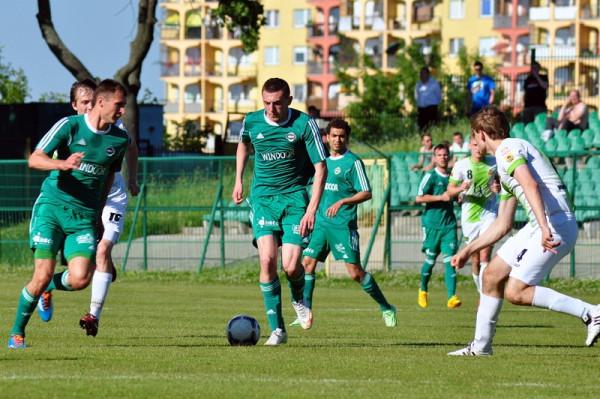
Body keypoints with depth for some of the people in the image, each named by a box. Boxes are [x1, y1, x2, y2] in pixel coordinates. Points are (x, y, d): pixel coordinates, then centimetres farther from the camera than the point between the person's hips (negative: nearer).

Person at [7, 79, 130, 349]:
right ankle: (17, 332, 8)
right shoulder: (69, 125, -7)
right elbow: (35, 159, -14)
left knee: (80, 279, -16)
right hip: (52, 208, -3)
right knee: (43, 275, -13)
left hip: (84, 216, 3)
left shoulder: (120, 140, 6)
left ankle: (48, 288, 20)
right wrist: (63, 164, -33)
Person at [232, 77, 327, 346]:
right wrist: (238, 180, 22)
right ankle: (277, 329, -8)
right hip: (263, 196, 2)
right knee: (267, 260, -16)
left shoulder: (304, 124, -9)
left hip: (295, 196, -2)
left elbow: (320, 168, -9)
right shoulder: (252, 122, 1)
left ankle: (298, 300, 26)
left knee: (291, 266, -12)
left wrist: (312, 210, -16)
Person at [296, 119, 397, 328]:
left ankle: (387, 309, 6)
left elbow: (366, 193, -12)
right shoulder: (324, 160, 14)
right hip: (321, 222, 7)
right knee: (307, 263, -4)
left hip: (343, 224, -7)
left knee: (355, 272, -7)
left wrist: (341, 202, -22)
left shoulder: (353, 162, -7)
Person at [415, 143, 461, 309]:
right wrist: (441, 197, -16)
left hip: (449, 224, 3)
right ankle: (423, 291, 30)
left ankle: (451, 297, -18)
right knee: (430, 259, 6)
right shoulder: (431, 176, -4)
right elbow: (419, 198, -13)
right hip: (432, 223, -3)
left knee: (450, 259, -10)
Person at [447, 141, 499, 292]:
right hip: (469, 217, 1)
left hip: (489, 213, -1)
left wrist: (498, 187, -6)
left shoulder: (493, 163, 0)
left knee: (485, 256, -16)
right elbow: (450, 191, -1)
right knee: (475, 260, 8)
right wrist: (460, 188, -24)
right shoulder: (461, 165, -4)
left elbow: (500, 181, 18)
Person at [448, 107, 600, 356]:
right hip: (541, 226, 10)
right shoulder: (504, 166, 26)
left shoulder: (508, 148, -6)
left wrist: (544, 227, -36)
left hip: (556, 224, -10)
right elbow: (503, 224, 31)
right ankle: (481, 345, 22)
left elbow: (531, 185, -25)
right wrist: (468, 251, 34)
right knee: (492, 275, 14)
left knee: (515, 292, -13)